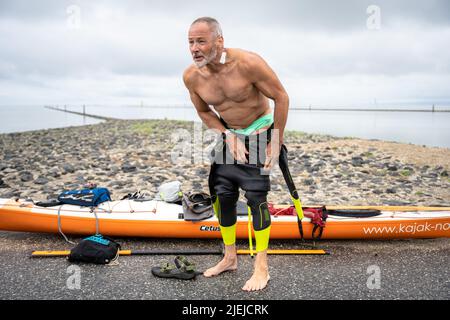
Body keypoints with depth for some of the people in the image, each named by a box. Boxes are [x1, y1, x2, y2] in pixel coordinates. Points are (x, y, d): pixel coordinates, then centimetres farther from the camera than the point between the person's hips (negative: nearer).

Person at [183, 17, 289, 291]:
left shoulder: (248, 63, -27)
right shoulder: (191, 76, -13)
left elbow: (281, 97, -17)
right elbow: (204, 112, 4)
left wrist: (276, 142, -16)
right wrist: (229, 138, -9)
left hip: (260, 130, -5)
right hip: (228, 133, 5)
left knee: (256, 197, -8)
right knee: (222, 194, 5)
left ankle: (262, 268, 3)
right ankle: (230, 258, 22)